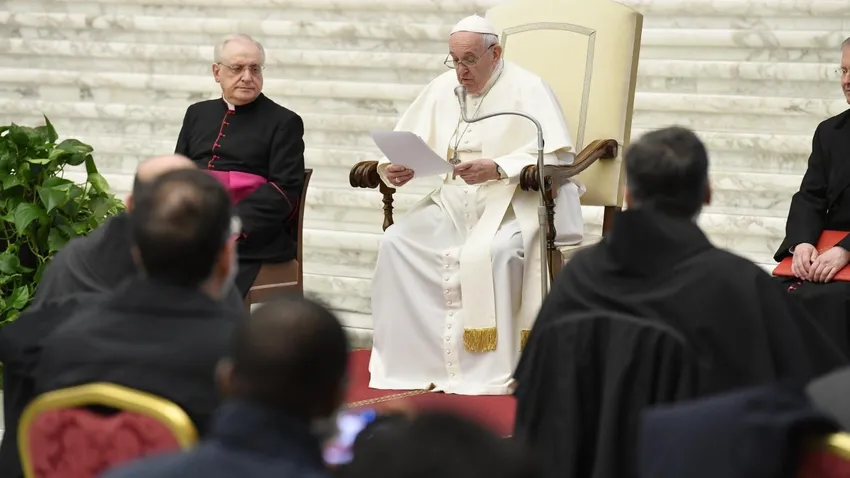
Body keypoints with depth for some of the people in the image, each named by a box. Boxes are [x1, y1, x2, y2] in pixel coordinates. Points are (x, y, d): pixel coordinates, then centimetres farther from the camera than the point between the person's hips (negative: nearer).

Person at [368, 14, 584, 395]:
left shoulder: (527, 89, -5)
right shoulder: (442, 89, 13)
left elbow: (557, 154, -17)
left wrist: (496, 169, -28)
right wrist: (391, 169, -11)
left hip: (513, 203, -6)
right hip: (453, 203, 6)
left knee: (487, 253, -35)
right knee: (396, 243, -17)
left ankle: (488, 371, -26)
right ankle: (408, 360, -12)